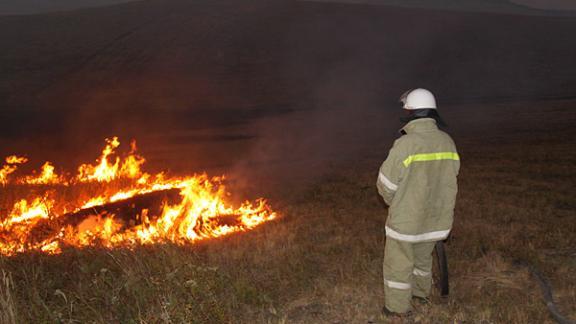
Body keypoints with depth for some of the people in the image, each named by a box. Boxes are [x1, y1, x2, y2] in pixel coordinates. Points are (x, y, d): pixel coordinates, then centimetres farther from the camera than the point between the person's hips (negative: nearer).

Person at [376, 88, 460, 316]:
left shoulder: (405, 144, -24)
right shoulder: (447, 141, -7)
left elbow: (386, 184, -17)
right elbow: (450, 175, 3)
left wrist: (393, 202, 4)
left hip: (406, 219, -6)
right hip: (435, 216, 6)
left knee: (398, 263, 12)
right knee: (423, 257, 28)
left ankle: (397, 309, 24)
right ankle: (421, 292, 47)